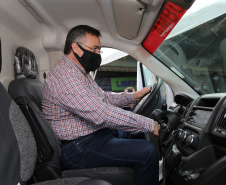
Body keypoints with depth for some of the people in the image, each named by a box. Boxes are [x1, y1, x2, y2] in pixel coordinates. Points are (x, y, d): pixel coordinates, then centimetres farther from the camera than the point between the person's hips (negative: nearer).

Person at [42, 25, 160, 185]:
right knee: (147, 152, -20)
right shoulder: (65, 76, -23)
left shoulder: (80, 72, 13)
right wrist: (149, 125, -25)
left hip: (95, 133, 11)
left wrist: (133, 96, 10)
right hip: (78, 149, -11)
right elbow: (102, 114, -30)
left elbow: (104, 98, 22)